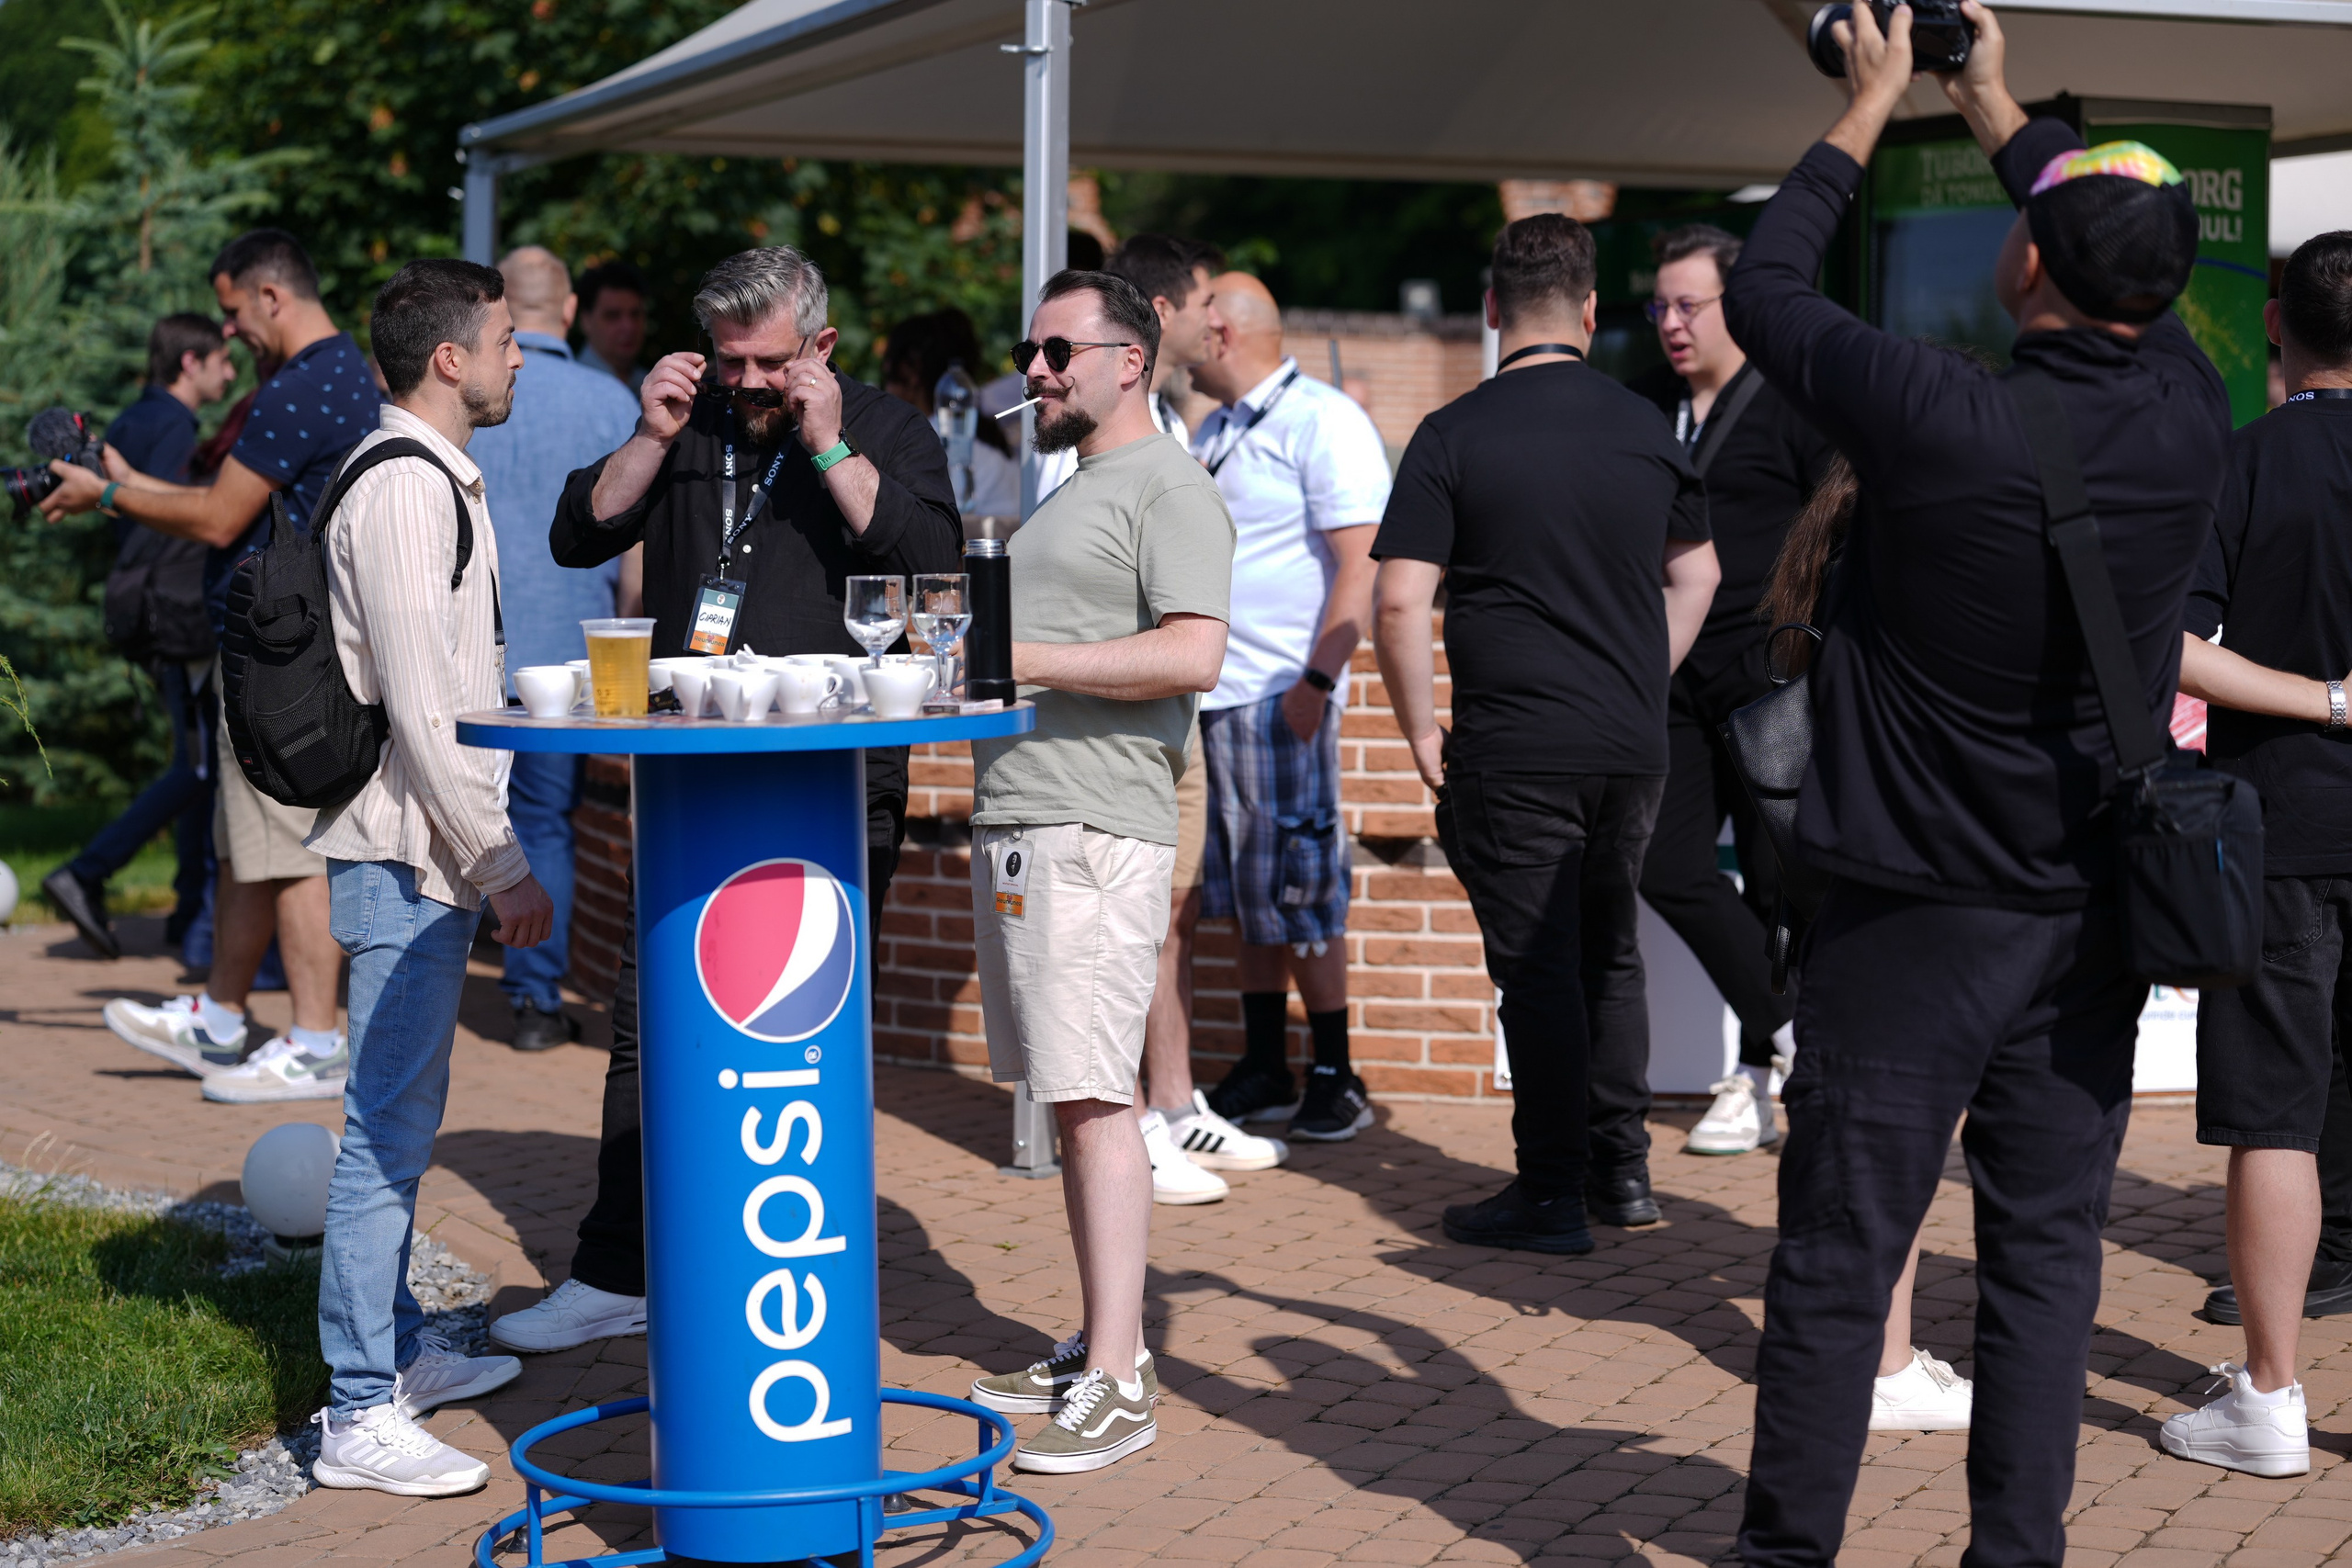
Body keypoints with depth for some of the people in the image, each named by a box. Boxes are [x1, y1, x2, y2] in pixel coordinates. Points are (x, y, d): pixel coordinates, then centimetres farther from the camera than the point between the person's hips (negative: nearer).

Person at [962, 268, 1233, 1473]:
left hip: (1092, 835, -10)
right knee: (1070, 1098, 11)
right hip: (1016, 828, 10)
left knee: (1094, 1099, -11)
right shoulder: (1068, 494, 24)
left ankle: (1118, 1386, -10)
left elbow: (1191, 654, -19)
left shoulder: (1169, 488, -7)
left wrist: (1022, 658, -18)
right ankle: (1100, 1346, 17)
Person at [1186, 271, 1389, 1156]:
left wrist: (1317, 680, -21)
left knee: (1298, 891, -4)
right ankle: (1263, 1070, 19)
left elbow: (1359, 564, -16)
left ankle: (1334, 1076, 4)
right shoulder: (1214, 433, 18)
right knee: (1248, 893, 12)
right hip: (1219, 690, 8)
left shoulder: (1323, 423, -9)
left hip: (1284, 693, -8)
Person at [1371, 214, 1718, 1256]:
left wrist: (1422, 737, -4)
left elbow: (1400, 603, -14)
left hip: (1514, 751, -5)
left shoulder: (1454, 436, -8)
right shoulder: (1645, 428, 6)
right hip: (1634, 745, 5)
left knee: (1537, 967, 1)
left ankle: (1553, 1195, 6)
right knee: (1608, 952, 19)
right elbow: (1696, 574, 18)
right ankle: (1622, 1170, 24)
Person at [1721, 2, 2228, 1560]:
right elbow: (2143, 285, 18)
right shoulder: (2192, 420, -5)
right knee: (2047, 1255, 10)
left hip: (1918, 919, -4)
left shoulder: (1940, 417, -19)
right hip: (2093, 920, 4)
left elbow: (1764, 288, -2)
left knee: (1839, 1263, 4)